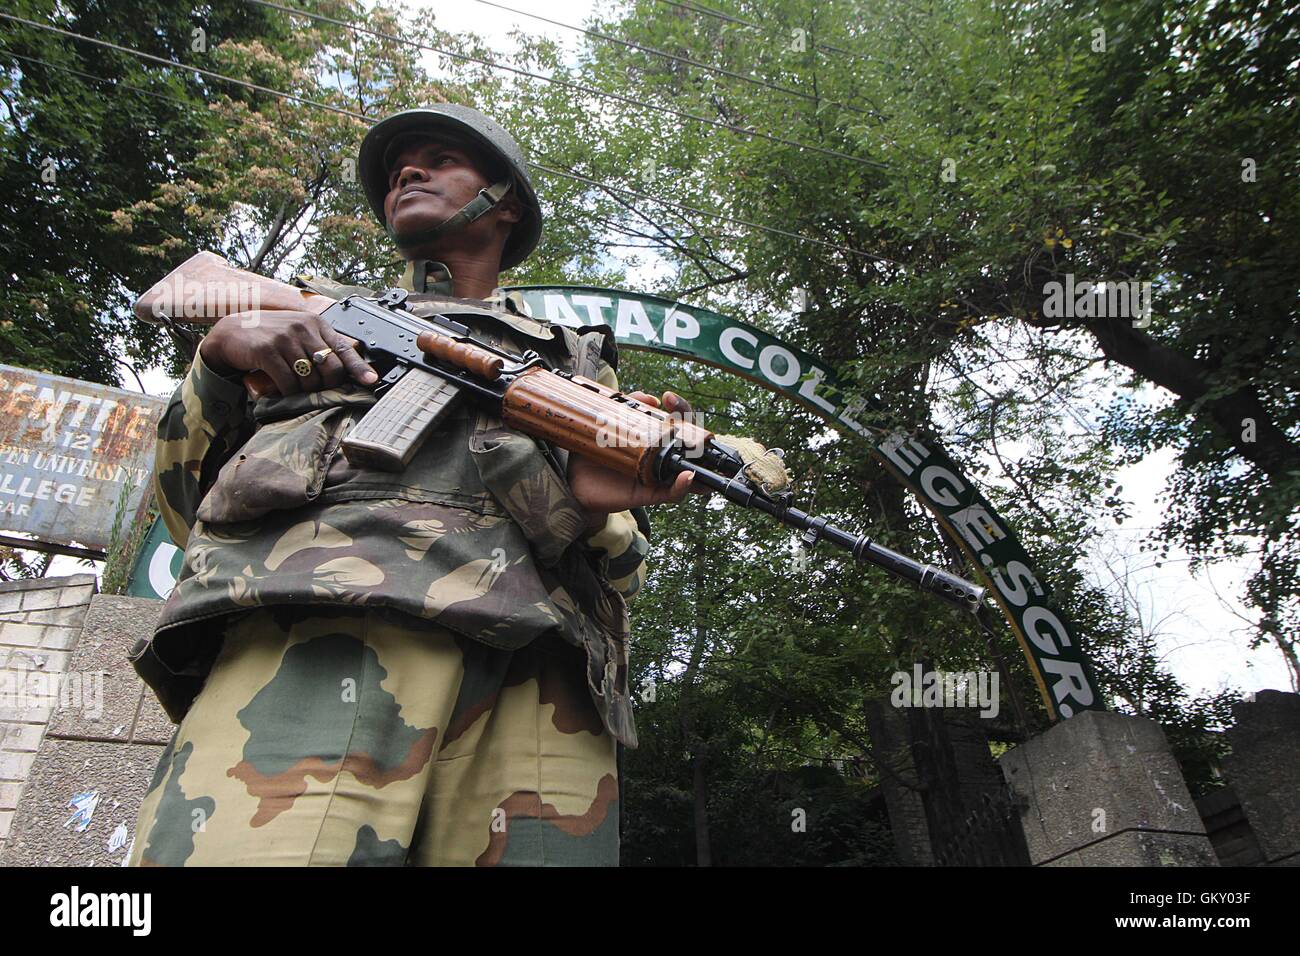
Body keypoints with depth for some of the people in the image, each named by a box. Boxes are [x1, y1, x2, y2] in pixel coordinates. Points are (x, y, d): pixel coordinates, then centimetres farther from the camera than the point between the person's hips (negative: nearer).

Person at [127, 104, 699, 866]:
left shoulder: (574, 356, 30)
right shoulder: (315, 315, 32)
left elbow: (622, 569, 19)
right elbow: (185, 499, 25)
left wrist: (589, 507, -6)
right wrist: (219, 353, 7)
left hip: (531, 658, 1)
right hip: (313, 613, 0)